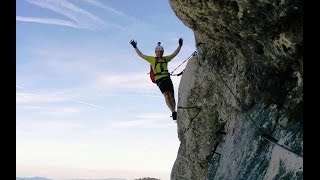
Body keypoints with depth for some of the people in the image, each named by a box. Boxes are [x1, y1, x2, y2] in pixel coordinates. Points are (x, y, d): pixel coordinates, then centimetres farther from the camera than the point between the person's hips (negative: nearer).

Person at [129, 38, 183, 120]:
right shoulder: (152, 59, 11)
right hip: (159, 79, -4)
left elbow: (174, 54, 29)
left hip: (167, 78, 4)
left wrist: (180, 45, 24)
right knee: (166, 95, -17)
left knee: (171, 95, -6)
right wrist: (135, 47, 13)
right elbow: (141, 55, 14)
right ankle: (173, 111, -26)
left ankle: (174, 112, -7)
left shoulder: (165, 59, 21)